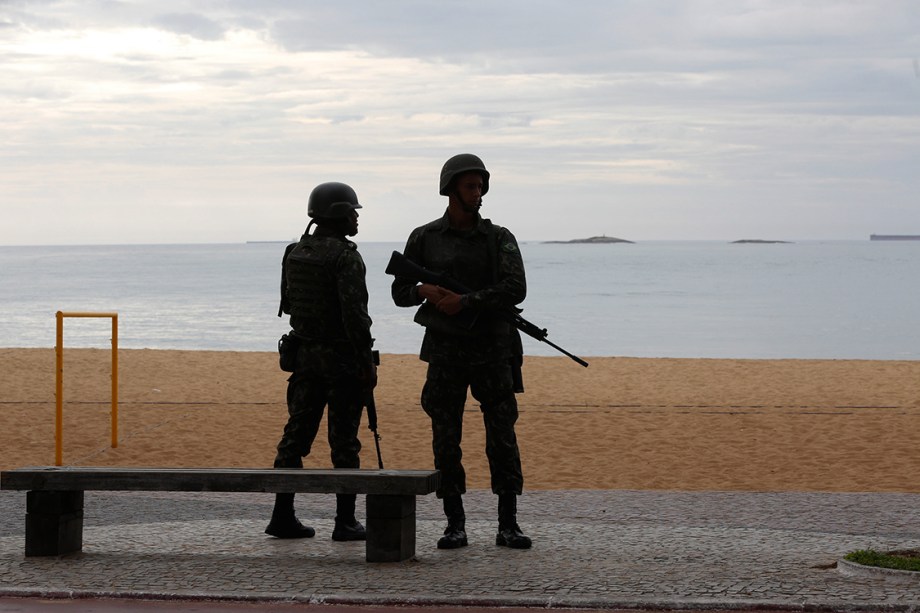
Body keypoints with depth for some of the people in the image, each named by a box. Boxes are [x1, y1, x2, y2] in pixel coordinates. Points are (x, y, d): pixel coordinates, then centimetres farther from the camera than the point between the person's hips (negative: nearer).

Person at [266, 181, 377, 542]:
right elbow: (354, 313, -21)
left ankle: (283, 516, 5)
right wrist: (367, 362, -17)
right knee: (344, 441, -1)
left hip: (305, 354, 6)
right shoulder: (346, 257, -15)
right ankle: (345, 522, 0)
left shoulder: (295, 253, 7)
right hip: (342, 357, -6)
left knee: (297, 434, 7)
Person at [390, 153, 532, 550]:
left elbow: (515, 290, -11)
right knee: (446, 440, 1)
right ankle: (455, 525, 8)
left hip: (491, 350, 0)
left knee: (502, 438, -3)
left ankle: (508, 525, 2)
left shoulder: (499, 238, 2)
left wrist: (464, 301, -19)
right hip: (445, 353, 0)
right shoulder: (425, 238, 4)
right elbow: (400, 292, 7)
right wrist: (425, 291, -15)